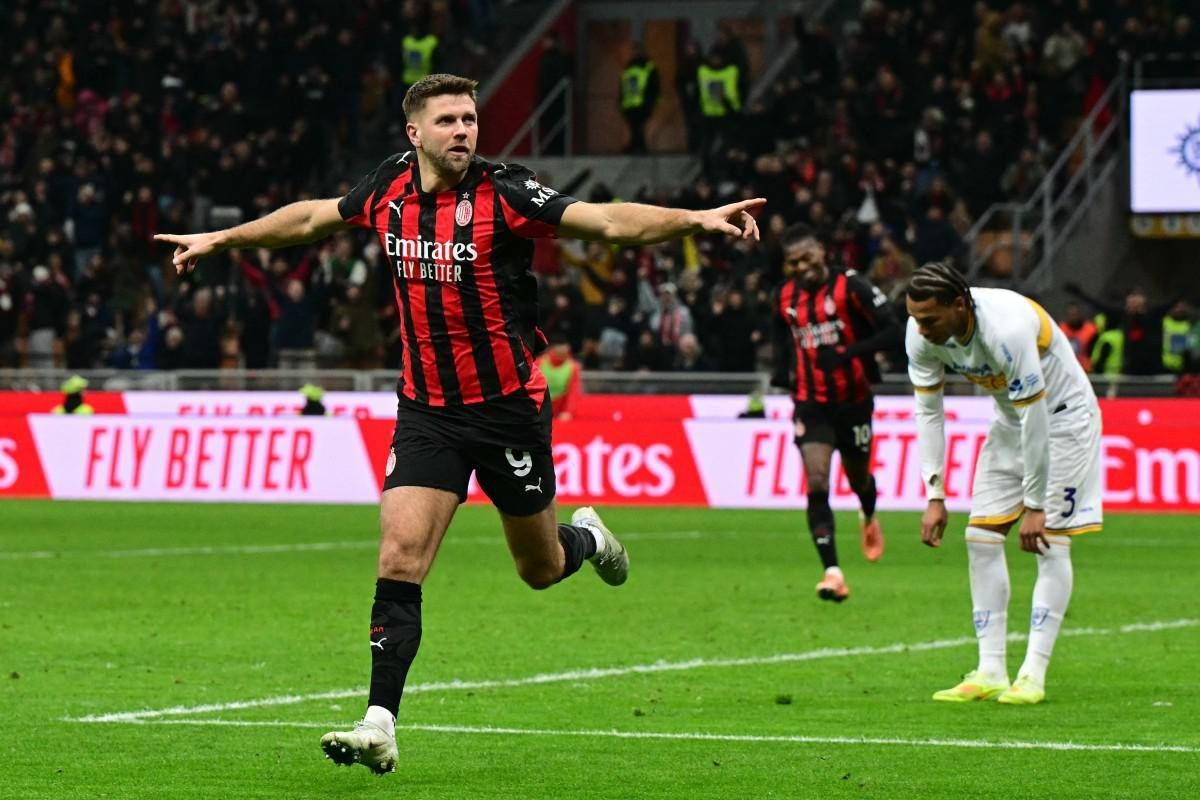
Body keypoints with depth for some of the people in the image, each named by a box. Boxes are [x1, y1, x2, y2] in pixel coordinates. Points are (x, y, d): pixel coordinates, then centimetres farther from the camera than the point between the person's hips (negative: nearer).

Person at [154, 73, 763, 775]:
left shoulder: (503, 195, -14)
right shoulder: (390, 191, 0)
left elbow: (608, 220, -24)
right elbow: (313, 217, 20)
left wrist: (696, 219, -38)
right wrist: (221, 239, 28)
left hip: (509, 406, -2)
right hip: (428, 410, 3)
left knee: (540, 569, 12)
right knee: (400, 559, -13)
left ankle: (586, 538, 50)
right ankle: (380, 728, -13)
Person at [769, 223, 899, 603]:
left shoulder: (850, 287, -14)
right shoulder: (784, 297, 1)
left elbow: (892, 329, -16)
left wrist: (849, 352, -27)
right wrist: (781, 370, 2)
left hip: (853, 401, -2)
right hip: (811, 404, 2)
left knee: (859, 479, 17)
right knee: (817, 483, -16)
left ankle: (869, 519, 56)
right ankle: (832, 571, -21)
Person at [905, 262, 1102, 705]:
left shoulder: (1006, 330, -37)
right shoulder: (921, 335, -17)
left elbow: (1035, 419, -31)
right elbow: (928, 411, -5)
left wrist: (1035, 506, -26)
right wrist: (935, 496, -10)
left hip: (1064, 415, -7)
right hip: (1010, 421, 7)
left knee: (1050, 542, -12)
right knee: (981, 538, -2)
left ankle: (1033, 676, -11)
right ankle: (990, 672, 0)